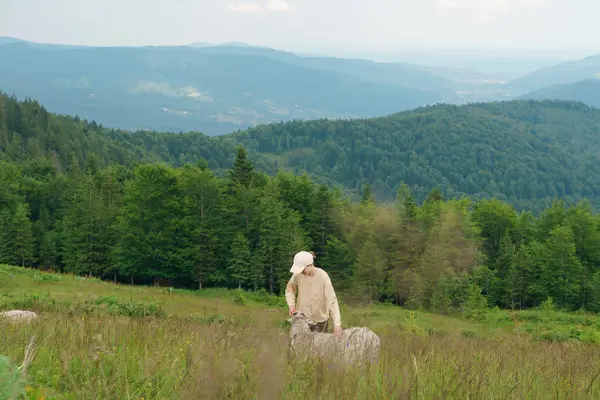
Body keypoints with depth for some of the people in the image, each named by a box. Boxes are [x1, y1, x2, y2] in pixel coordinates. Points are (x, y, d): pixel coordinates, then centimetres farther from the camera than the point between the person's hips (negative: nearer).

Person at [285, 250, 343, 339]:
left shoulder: (323, 277, -21)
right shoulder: (298, 274, -12)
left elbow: (332, 300, -22)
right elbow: (290, 289, 7)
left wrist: (337, 324, -29)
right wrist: (291, 304, -11)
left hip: (319, 320, -3)